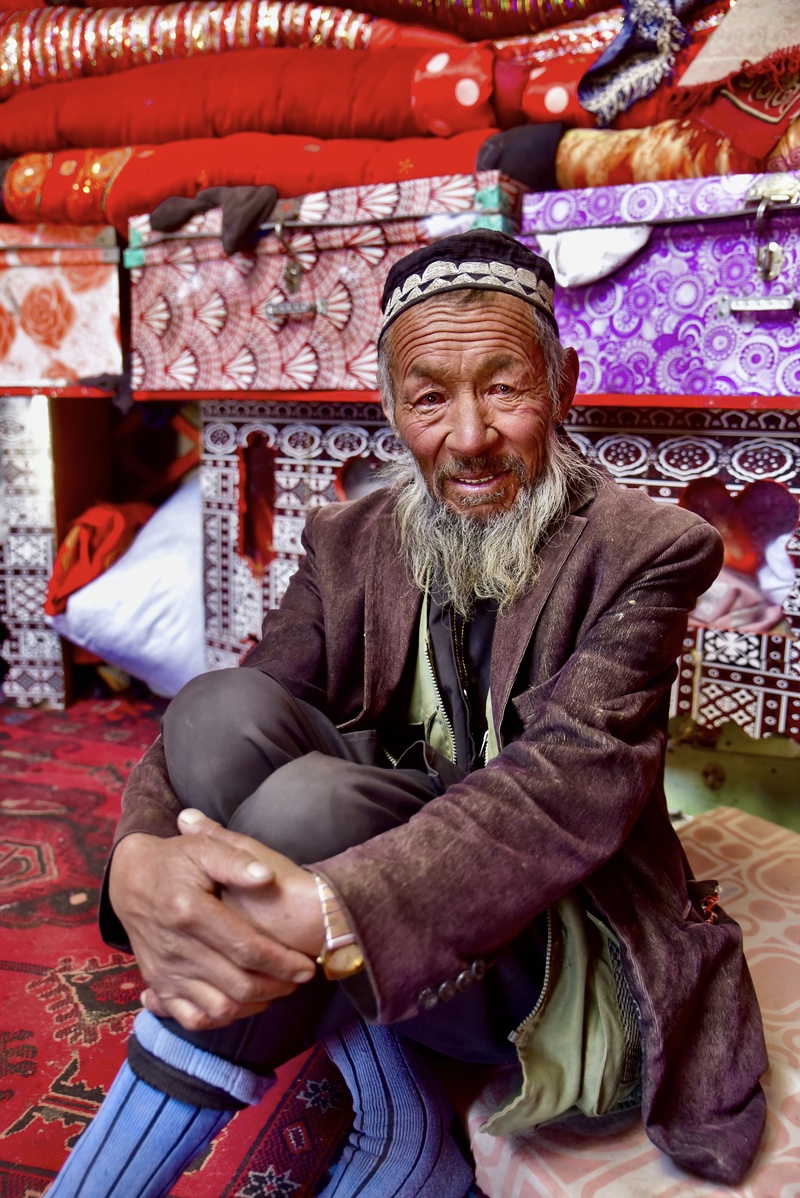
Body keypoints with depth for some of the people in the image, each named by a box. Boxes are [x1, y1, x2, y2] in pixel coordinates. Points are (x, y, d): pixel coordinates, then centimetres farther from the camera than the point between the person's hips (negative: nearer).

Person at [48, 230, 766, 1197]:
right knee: (224, 706, -22)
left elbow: (577, 783, -26)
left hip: (551, 956, -4)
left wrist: (332, 912, -39)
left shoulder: (644, 552, -10)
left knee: (311, 799, -31)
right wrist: (141, 859, -32)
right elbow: (203, 741, -9)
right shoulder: (348, 545, 2)